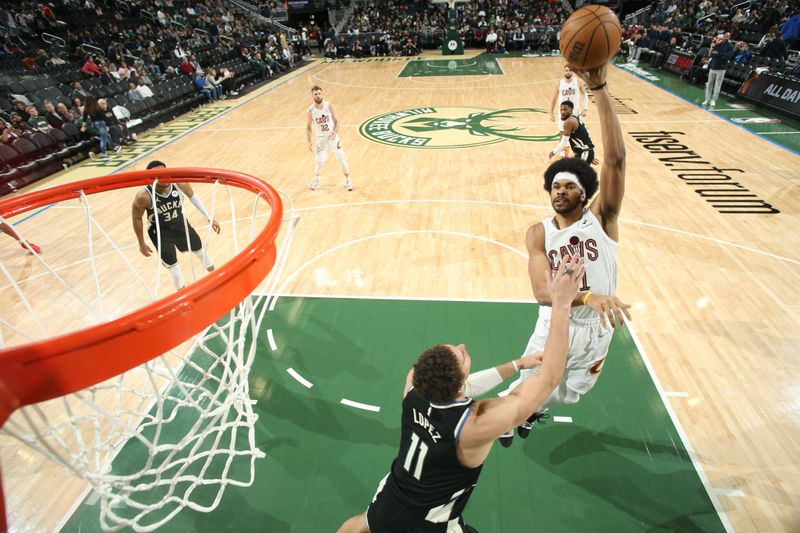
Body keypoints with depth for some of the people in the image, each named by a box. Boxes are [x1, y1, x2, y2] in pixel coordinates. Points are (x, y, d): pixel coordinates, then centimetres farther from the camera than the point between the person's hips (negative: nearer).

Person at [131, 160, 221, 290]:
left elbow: (193, 197, -3)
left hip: (180, 223, 4)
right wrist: (142, 244, -5)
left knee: (200, 248, 22)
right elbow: (137, 218, -14)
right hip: (159, 231, -4)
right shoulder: (143, 196, -32)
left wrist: (209, 218, -1)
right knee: (171, 264, 1)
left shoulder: (180, 183, -26)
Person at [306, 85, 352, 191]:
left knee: (342, 159, 3)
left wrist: (335, 132, -25)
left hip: (333, 137, 0)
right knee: (320, 162, 2)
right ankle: (316, 179, 32)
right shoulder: (311, 110, -10)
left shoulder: (330, 106, -12)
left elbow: (336, 121, -5)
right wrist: (309, 142, -6)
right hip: (321, 139, 0)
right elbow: (308, 126, 0)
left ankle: (348, 181, 20)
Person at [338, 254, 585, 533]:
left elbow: (463, 386, -6)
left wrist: (516, 364, -1)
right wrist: (561, 304, -32)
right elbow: (549, 379, -32)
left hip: (387, 506, 4)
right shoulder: (477, 424, -38)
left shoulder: (413, 384, -26)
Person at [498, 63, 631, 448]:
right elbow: (542, 292, -25)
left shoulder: (601, 218, -12)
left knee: (567, 395, 24)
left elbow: (615, 159, -27)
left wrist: (599, 89, -35)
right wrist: (588, 297, -44)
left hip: (597, 330, 2)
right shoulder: (538, 234, -12)